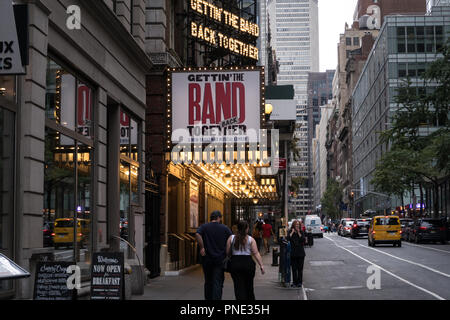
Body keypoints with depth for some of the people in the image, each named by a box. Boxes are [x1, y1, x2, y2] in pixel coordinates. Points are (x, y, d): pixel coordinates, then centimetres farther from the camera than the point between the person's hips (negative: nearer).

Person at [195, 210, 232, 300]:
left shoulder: (204, 227, 3)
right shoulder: (225, 228, 2)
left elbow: (197, 235, -17)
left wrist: (202, 247, -12)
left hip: (207, 258, 2)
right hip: (220, 259, -2)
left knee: (208, 282, 15)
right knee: (218, 282, -2)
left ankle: (208, 298, 23)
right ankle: (216, 298, -13)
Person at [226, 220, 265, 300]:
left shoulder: (231, 238, 4)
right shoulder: (251, 239, 1)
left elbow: (227, 252, 3)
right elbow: (256, 253, -5)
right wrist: (261, 266, -4)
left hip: (235, 264, 0)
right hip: (248, 263, 0)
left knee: (239, 287, -1)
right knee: (249, 286, 17)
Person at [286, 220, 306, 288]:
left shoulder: (301, 232, 4)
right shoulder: (291, 232, 4)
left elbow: (304, 240, -10)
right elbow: (288, 239, -13)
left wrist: (299, 233, -11)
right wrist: (292, 232, -11)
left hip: (301, 253, 0)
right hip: (293, 253, 0)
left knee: (300, 268, 2)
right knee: (294, 269, 1)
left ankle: (300, 282, 8)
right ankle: (294, 282, 7)